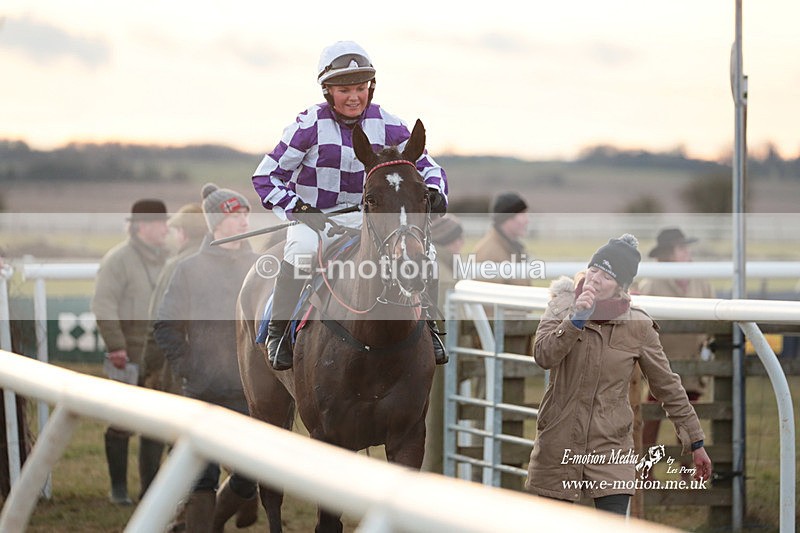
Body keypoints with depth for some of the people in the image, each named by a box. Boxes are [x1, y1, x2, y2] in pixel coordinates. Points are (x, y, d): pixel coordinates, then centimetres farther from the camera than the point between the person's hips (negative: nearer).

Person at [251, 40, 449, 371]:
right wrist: (295, 207, -21)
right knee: (303, 247, -37)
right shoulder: (310, 126, -10)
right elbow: (266, 176, -6)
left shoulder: (386, 125, 0)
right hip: (312, 216, -3)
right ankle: (279, 331, -21)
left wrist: (434, 191, -15)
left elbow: (424, 166, 8)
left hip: (365, 218, 3)